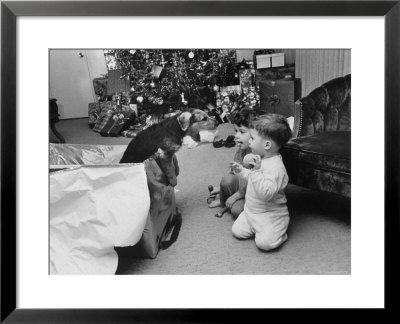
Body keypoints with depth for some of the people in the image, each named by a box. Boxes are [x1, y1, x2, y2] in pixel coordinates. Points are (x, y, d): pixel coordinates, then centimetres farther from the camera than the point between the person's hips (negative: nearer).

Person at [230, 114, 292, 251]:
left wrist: (256, 171, -41)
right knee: (237, 231, 1)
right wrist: (241, 170, 10)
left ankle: (279, 233, 8)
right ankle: (258, 228, 23)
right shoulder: (261, 159, 4)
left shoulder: (276, 167, -27)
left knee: (264, 242, -22)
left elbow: (266, 193, -37)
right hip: (251, 211, 9)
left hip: (270, 214, -8)